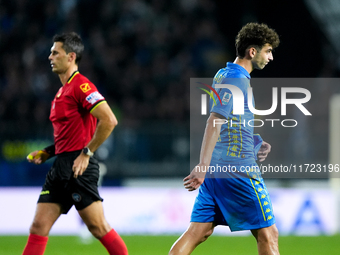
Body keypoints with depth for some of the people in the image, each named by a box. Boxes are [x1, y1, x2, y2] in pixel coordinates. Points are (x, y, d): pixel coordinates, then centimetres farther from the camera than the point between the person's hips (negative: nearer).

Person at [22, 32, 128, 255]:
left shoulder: (81, 86, -10)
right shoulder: (63, 90, 19)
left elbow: (109, 120, -20)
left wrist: (86, 153, -17)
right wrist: (47, 153, 15)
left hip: (78, 166, -9)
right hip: (61, 168, 9)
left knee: (98, 227, -8)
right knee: (39, 226, 3)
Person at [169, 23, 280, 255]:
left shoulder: (223, 75, 17)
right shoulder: (237, 78, -12)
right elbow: (214, 122, -22)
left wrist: (255, 143, 20)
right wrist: (203, 166, -28)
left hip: (216, 170, 9)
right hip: (239, 169, -9)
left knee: (198, 232, 4)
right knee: (267, 233, -1)